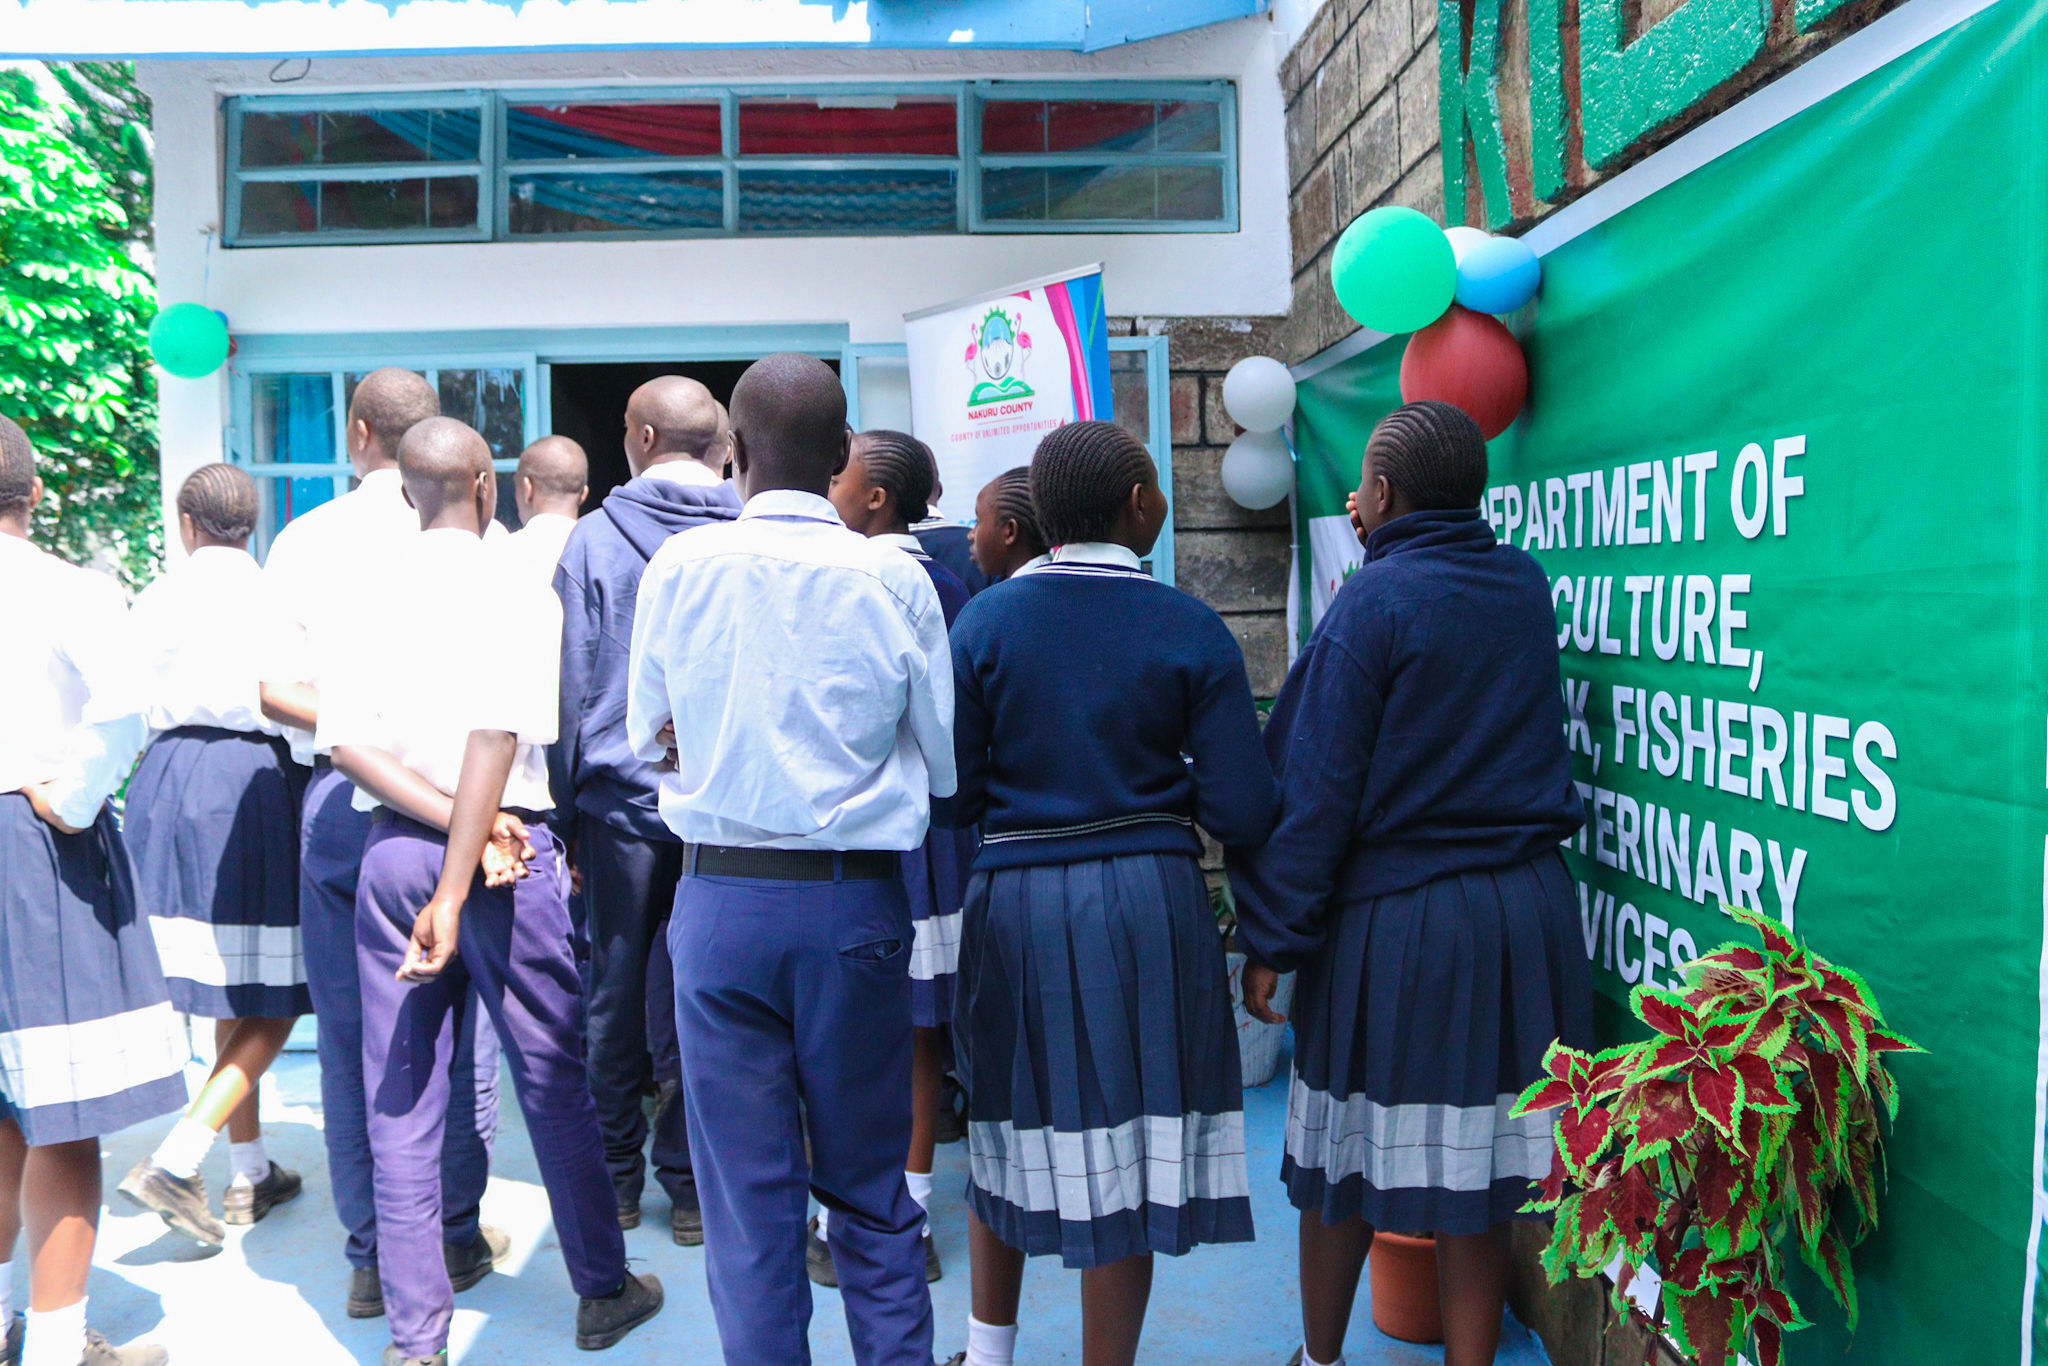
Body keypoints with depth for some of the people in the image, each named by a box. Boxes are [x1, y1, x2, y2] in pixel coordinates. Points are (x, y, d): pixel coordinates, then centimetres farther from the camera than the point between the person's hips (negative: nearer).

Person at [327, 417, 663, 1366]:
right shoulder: (518, 596, -8)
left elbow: (347, 742, -5)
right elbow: (495, 737, -18)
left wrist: (453, 822, -9)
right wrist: (456, 891, -19)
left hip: (391, 848, 4)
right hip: (511, 850, -3)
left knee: (400, 1096, 11)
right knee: (555, 1079, 10)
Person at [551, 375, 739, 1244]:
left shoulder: (595, 537, -2)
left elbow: (570, 679, 0)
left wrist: (565, 803, 6)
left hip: (620, 794, 0)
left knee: (617, 993, 12)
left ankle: (614, 1178, 24)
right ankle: (693, 1185, 16)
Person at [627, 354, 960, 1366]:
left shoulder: (679, 566, -3)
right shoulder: (895, 580, -6)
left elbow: (648, 742, 6)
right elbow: (943, 762, 0)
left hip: (721, 900, 0)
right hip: (857, 906, 0)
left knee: (746, 1200, 10)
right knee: (872, 1190, 15)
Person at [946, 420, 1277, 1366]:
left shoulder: (983, 622, -3)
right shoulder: (1191, 631, -6)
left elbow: (953, 792, -4)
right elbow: (1242, 811, -8)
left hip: (1013, 901, 2)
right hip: (1147, 905, -2)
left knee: (1011, 1120, 20)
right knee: (1127, 1139, 8)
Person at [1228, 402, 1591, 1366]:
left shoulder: (1373, 601, -11)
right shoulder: (1528, 586, 5)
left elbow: (1315, 787, -13)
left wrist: (1272, 940, -8)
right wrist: (1387, 553, 25)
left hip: (1394, 921, -5)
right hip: (1526, 915, 5)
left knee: (1346, 1153, 12)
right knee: (1480, 1163, 11)